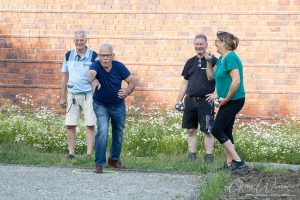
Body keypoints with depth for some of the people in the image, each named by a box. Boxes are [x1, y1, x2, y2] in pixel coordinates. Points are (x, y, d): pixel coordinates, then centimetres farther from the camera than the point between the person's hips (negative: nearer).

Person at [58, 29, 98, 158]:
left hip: (88, 95, -3)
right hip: (72, 95, 3)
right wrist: (62, 97, 10)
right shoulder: (68, 56, 7)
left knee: (90, 125, -2)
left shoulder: (93, 55, -3)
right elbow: (65, 77, 12)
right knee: (70, 125, 2)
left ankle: (89, 153, 2)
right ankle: (71, 152, 10)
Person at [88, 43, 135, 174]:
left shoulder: (119, 66, -17)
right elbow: (91, 73, -48)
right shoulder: (96, 66, -25)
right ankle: (99, 164, -14)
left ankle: (114, 159, 38)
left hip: (118, 105, 3)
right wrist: (93, 79, -72)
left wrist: (127, 92, -34)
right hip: (101, 105, -3)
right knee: (102, 131, -21)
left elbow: (131, 82, -12)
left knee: (118, 133, 15)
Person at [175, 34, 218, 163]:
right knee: (191, 130, 7)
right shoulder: (190, 62, 12)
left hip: (205, 101, -5)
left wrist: (215, 94, -12)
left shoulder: (213, 61, -3)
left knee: (207, 131, -2)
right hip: (190, 100, 5)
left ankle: (209, 156, 4)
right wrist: (179, 100, 13)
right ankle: (191, 156, 13)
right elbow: (185, 83, 17)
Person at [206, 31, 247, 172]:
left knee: (217, 130, -7)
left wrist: (226, 99, -18)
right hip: (229, 101, 10)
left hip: (233, 100, -10)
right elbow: (211, 76, 20)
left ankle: (237, 160, -6)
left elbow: (236, 81, -25)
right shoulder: (221, 59, 13)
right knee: (226, 131, 13)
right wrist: (208, 62, 8)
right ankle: (230, 163, 17)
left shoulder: (231, 57, -18)